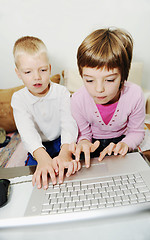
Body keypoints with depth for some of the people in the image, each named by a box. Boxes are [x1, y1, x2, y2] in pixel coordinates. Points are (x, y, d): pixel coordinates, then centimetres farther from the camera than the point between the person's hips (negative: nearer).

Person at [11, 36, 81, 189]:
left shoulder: (61, 92, -11)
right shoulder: (19, 99, -11)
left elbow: (69, 124, -25)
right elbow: (27, 131, -27)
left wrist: (66, 152, -46)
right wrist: (43, 157, -47)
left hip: (64, 143, 0)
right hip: (38, 148, 0)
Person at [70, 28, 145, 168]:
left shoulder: (134, 95, -25)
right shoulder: (78, 100, -25)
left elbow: (136, 132, -8)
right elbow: (83, 133, -8)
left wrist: (124, 144, -30)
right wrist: (84, 142, -32)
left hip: (120, 139, 2)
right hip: (94, 142, -1)